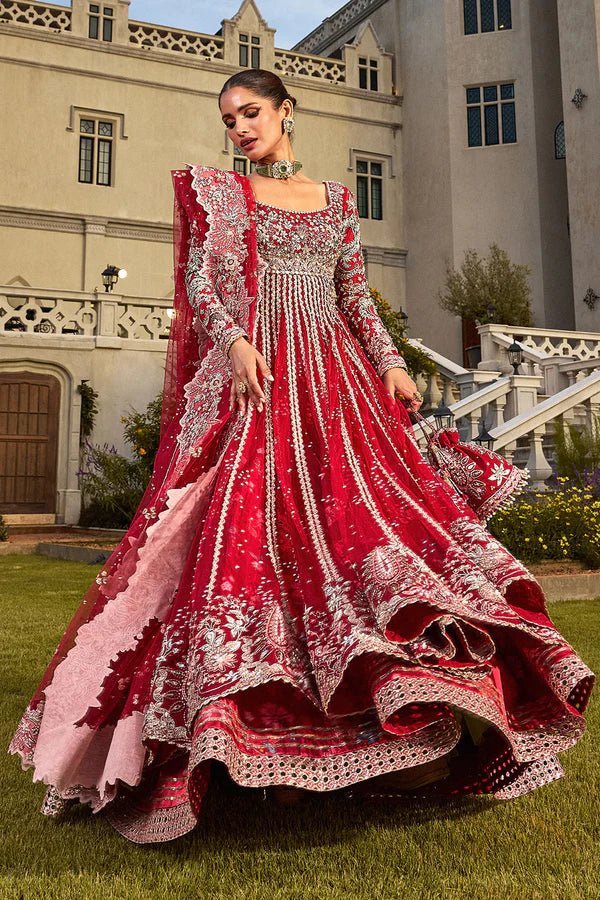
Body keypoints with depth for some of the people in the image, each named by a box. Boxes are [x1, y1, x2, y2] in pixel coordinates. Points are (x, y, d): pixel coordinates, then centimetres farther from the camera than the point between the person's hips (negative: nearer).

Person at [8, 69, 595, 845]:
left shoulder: (334, 197, 21)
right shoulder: (210, 189, 14)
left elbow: (356, 296, 18)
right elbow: (200, 283, 1)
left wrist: (391, 363, 3)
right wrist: (235, 340, -18)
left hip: (330, 377, 3)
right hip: (248, 374, -2)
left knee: (358, 509, -8)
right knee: (248, 522, -16)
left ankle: (412, 729, -2)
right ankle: (233, 717, -11)